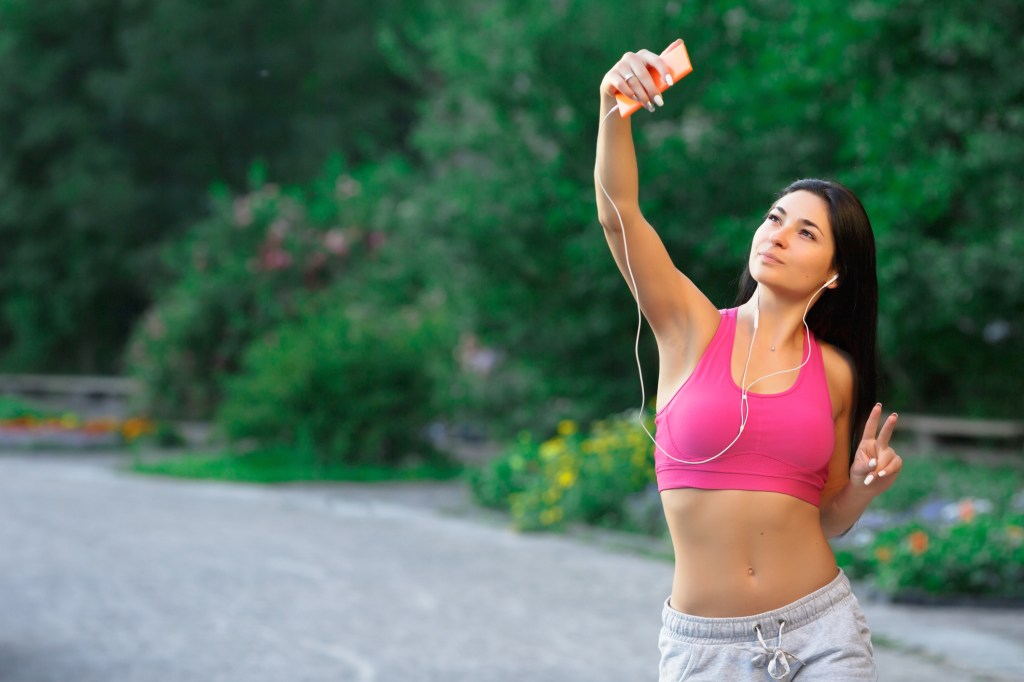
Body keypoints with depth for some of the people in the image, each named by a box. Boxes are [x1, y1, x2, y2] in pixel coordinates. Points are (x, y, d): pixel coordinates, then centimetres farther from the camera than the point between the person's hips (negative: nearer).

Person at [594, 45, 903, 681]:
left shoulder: (835, 373, 4)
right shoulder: (693, 330, -1)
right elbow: (619, 213, -16)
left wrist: (863, 486, -7)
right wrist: (615, 109, -30)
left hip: (822, 629, 1)